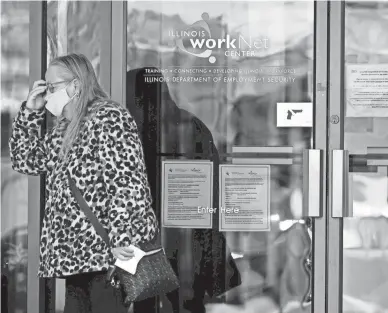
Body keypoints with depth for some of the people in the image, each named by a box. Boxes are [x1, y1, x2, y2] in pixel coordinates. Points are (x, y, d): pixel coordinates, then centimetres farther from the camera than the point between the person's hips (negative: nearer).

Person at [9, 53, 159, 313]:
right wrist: (30, 111, 12)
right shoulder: (65, 128, 16)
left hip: (109, 252, -9)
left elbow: (128, 182, -21)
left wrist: (123, 240, -27)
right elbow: (27, 161, 23)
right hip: (75, 254, 9)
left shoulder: (109, 118, -12)